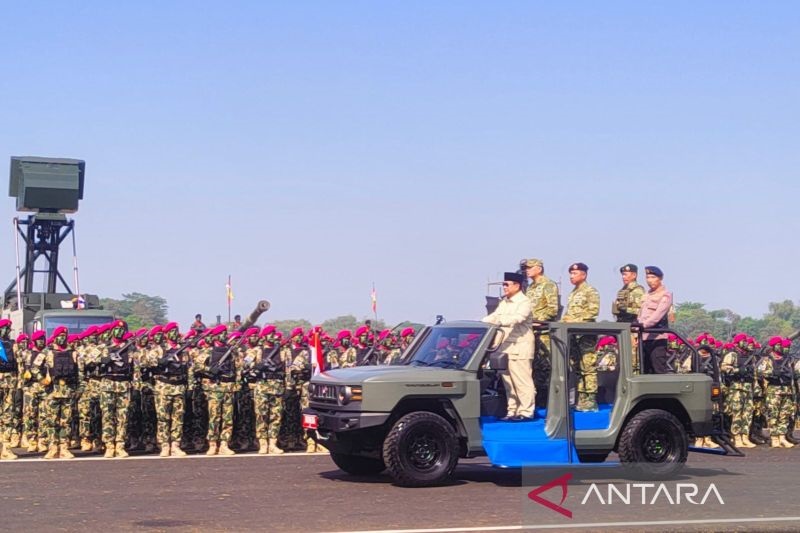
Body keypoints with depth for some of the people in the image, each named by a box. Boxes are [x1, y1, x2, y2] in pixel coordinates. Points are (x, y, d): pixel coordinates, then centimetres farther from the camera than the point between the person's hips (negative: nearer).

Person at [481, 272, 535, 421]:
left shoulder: (524, 302, -8)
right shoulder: (504, 302, 18)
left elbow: (517, 318, -24)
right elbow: (495, 316, 14)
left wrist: (499, 321, -38)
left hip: (519, 348, -8)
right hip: (505, 347, 8)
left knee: (522, 381, -6)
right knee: (508, 381, 10)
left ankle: (526, 412, -3)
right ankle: (512, 411, 16)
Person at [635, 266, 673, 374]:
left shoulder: (665, 295, -3)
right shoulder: (646, 295, 22)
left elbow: (659, 313, -18)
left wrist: (644, 324, -30)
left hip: (657, 338, -8)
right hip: (644, 337, 8)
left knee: (660, 369, -13)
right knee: (646, 370, 9)